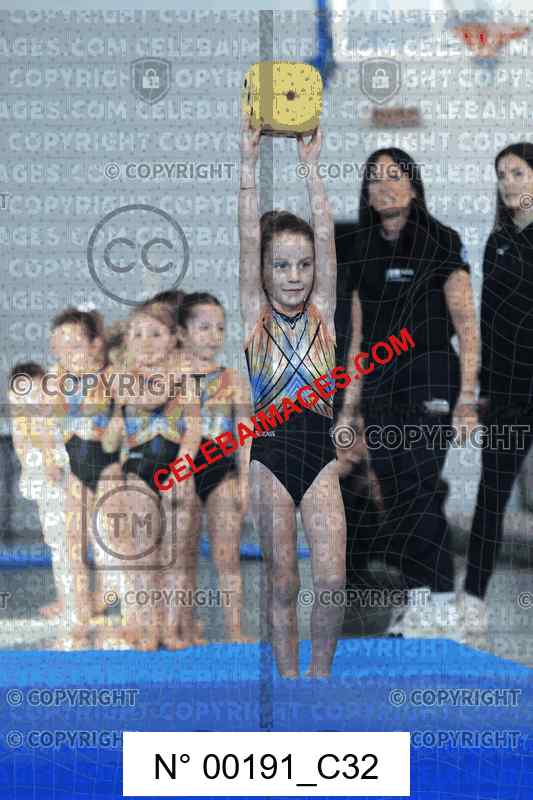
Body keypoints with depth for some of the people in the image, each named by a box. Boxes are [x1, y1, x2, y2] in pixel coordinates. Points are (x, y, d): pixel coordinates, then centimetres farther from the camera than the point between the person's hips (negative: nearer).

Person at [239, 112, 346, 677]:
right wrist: (248, 164, -9)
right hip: (269, 452, -1)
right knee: (281, 582, 2)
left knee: (332, 578, -7)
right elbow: (249, 243, -5)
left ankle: (320, 678, 9)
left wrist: (311, 168, -4)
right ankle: (289, 682, 12)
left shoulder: (322, 314, 7)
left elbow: (326, 241, -1)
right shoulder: (255, 318, 2)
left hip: (319, 451, 1)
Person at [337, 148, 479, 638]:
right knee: (397, 496, 2)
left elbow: (468, 329, -5)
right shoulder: (364, 253, 13)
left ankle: (441, 602, -11)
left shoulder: (440, 244, -2)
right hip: (380, 387, 6)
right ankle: (419, 598, 7)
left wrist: (467, 399, -12)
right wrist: (350, 407, 14)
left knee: (418, 488, -14)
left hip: (430, 380, -6)